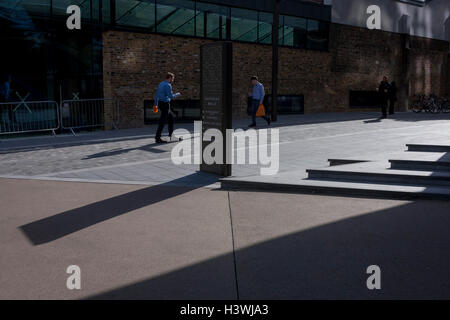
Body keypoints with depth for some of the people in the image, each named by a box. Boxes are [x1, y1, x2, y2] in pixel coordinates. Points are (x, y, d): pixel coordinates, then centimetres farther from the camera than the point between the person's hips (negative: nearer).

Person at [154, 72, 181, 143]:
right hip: (165, 104, -10)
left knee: (171, 116, 23)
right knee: (162, 121, -7)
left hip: (160, 103, 10)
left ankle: (171, 134, 27)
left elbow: (156, 95, 16)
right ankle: (157, 138, -7)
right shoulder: (168, 85, -13)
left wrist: (155, 105, 19)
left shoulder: (161, 84, 15)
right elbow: (171, 96, -18)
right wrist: (177, 94, 1)